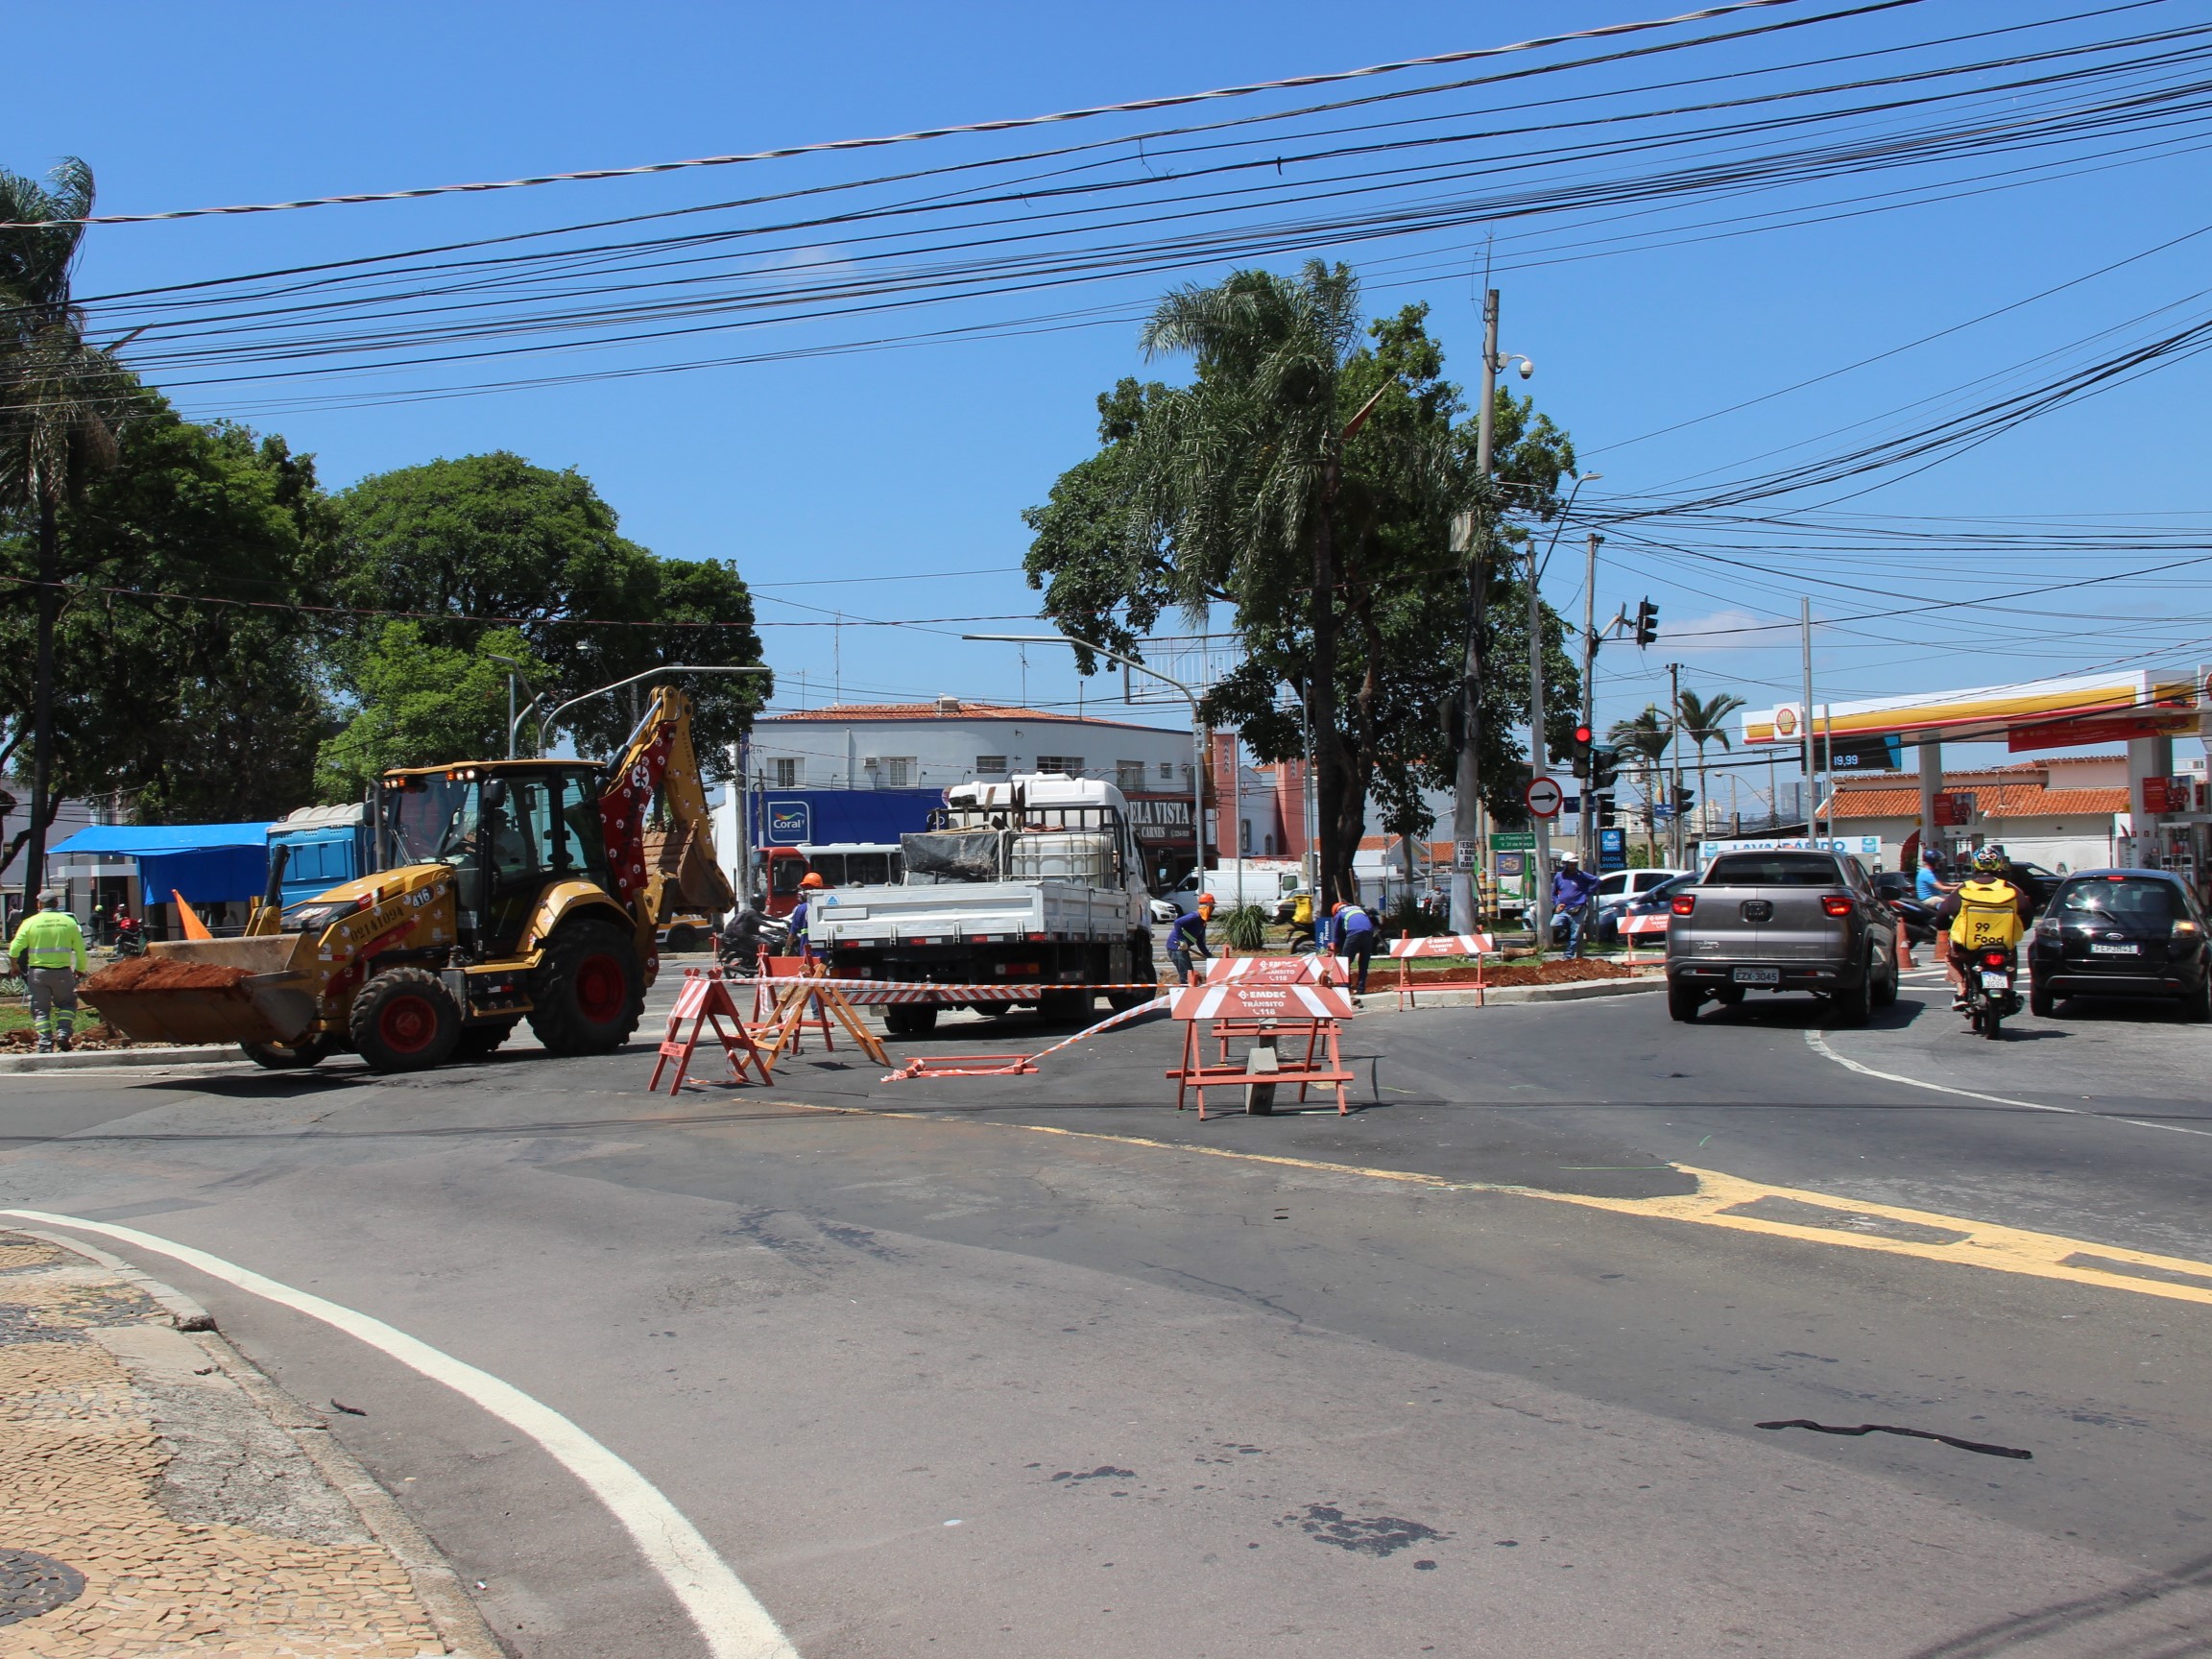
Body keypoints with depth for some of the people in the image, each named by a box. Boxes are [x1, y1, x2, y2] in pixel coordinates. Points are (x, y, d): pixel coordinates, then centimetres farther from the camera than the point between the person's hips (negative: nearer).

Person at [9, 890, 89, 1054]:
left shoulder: (31, 922, -1)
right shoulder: (69, 921, 3)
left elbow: (14, 949, -3)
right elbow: (80, 950, 6)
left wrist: (15, 966, 15)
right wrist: (80, 969, 20)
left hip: (38, 971, 0)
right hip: (62, 971, 1)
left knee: (40, 1008, 8)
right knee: (67, 1003, 17)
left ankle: (45, 1044, 2)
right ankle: (63, 1032, -4)